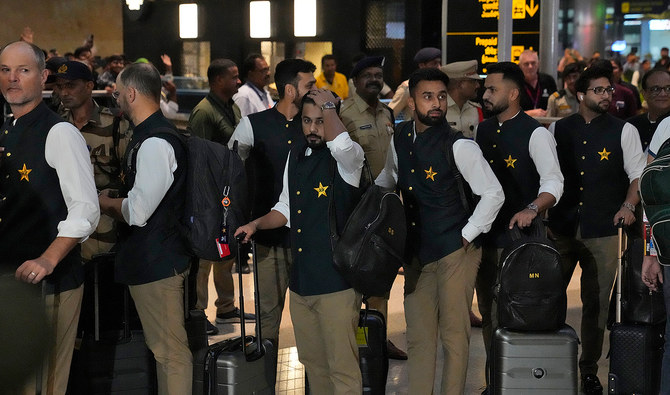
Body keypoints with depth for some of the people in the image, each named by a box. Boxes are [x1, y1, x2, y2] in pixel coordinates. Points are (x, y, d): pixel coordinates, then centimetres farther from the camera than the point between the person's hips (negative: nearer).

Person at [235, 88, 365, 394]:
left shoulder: (348, 158, -10)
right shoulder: (296, 154, 12)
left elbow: (340, 143, -37)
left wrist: (327, 105, -19)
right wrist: (256, 224, 8)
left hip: (336, 282, -7)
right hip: (301, 281, 7)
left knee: (342, 368, -4)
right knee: (312, 362, 17)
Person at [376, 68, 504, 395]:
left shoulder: (458, 145, -14)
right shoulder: (399, 140, 5)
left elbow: (493, 194, -14)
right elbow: (388, 179, 24)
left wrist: (466, 236, -13)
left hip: (455, 252, -6)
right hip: (416, 251, 6)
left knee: (454, 335, 2)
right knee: (418, 336, 12)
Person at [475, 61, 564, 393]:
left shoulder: (535, 133, -10)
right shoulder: (483, 130, 11)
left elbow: (553, 181, -16)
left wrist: (533, 209, -33)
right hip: (484, 233, 7)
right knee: (488, 311, 13)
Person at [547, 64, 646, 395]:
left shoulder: (623, 131, 3)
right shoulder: (558, 129, 7)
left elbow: (639, 175, 3)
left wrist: (628, 205, -14)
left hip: (602, 231, -1)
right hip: (561, 228, 1)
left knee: (596, 304, 5)